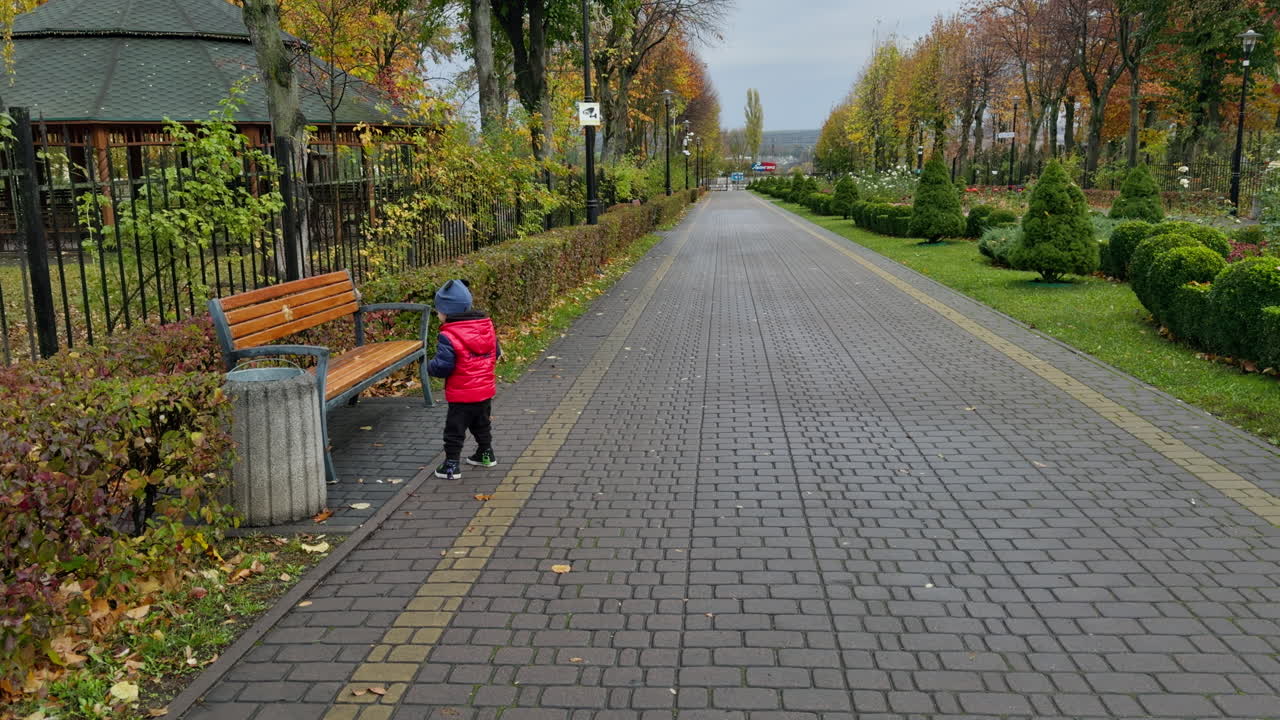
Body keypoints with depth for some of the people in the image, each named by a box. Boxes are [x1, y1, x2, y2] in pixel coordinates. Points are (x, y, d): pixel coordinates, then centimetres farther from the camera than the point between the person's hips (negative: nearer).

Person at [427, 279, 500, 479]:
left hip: (461, 395, -7)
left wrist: (429, 367, -2)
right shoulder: (487, 326, 2)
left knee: (454, 430, 4)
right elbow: (495, 353, 13)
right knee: (481, 424, 25)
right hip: (486, 390, 7)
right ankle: (486, 454, 38)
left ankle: (451, 465, 8)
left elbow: (442, 365, -22)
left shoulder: (448, 336, -20)